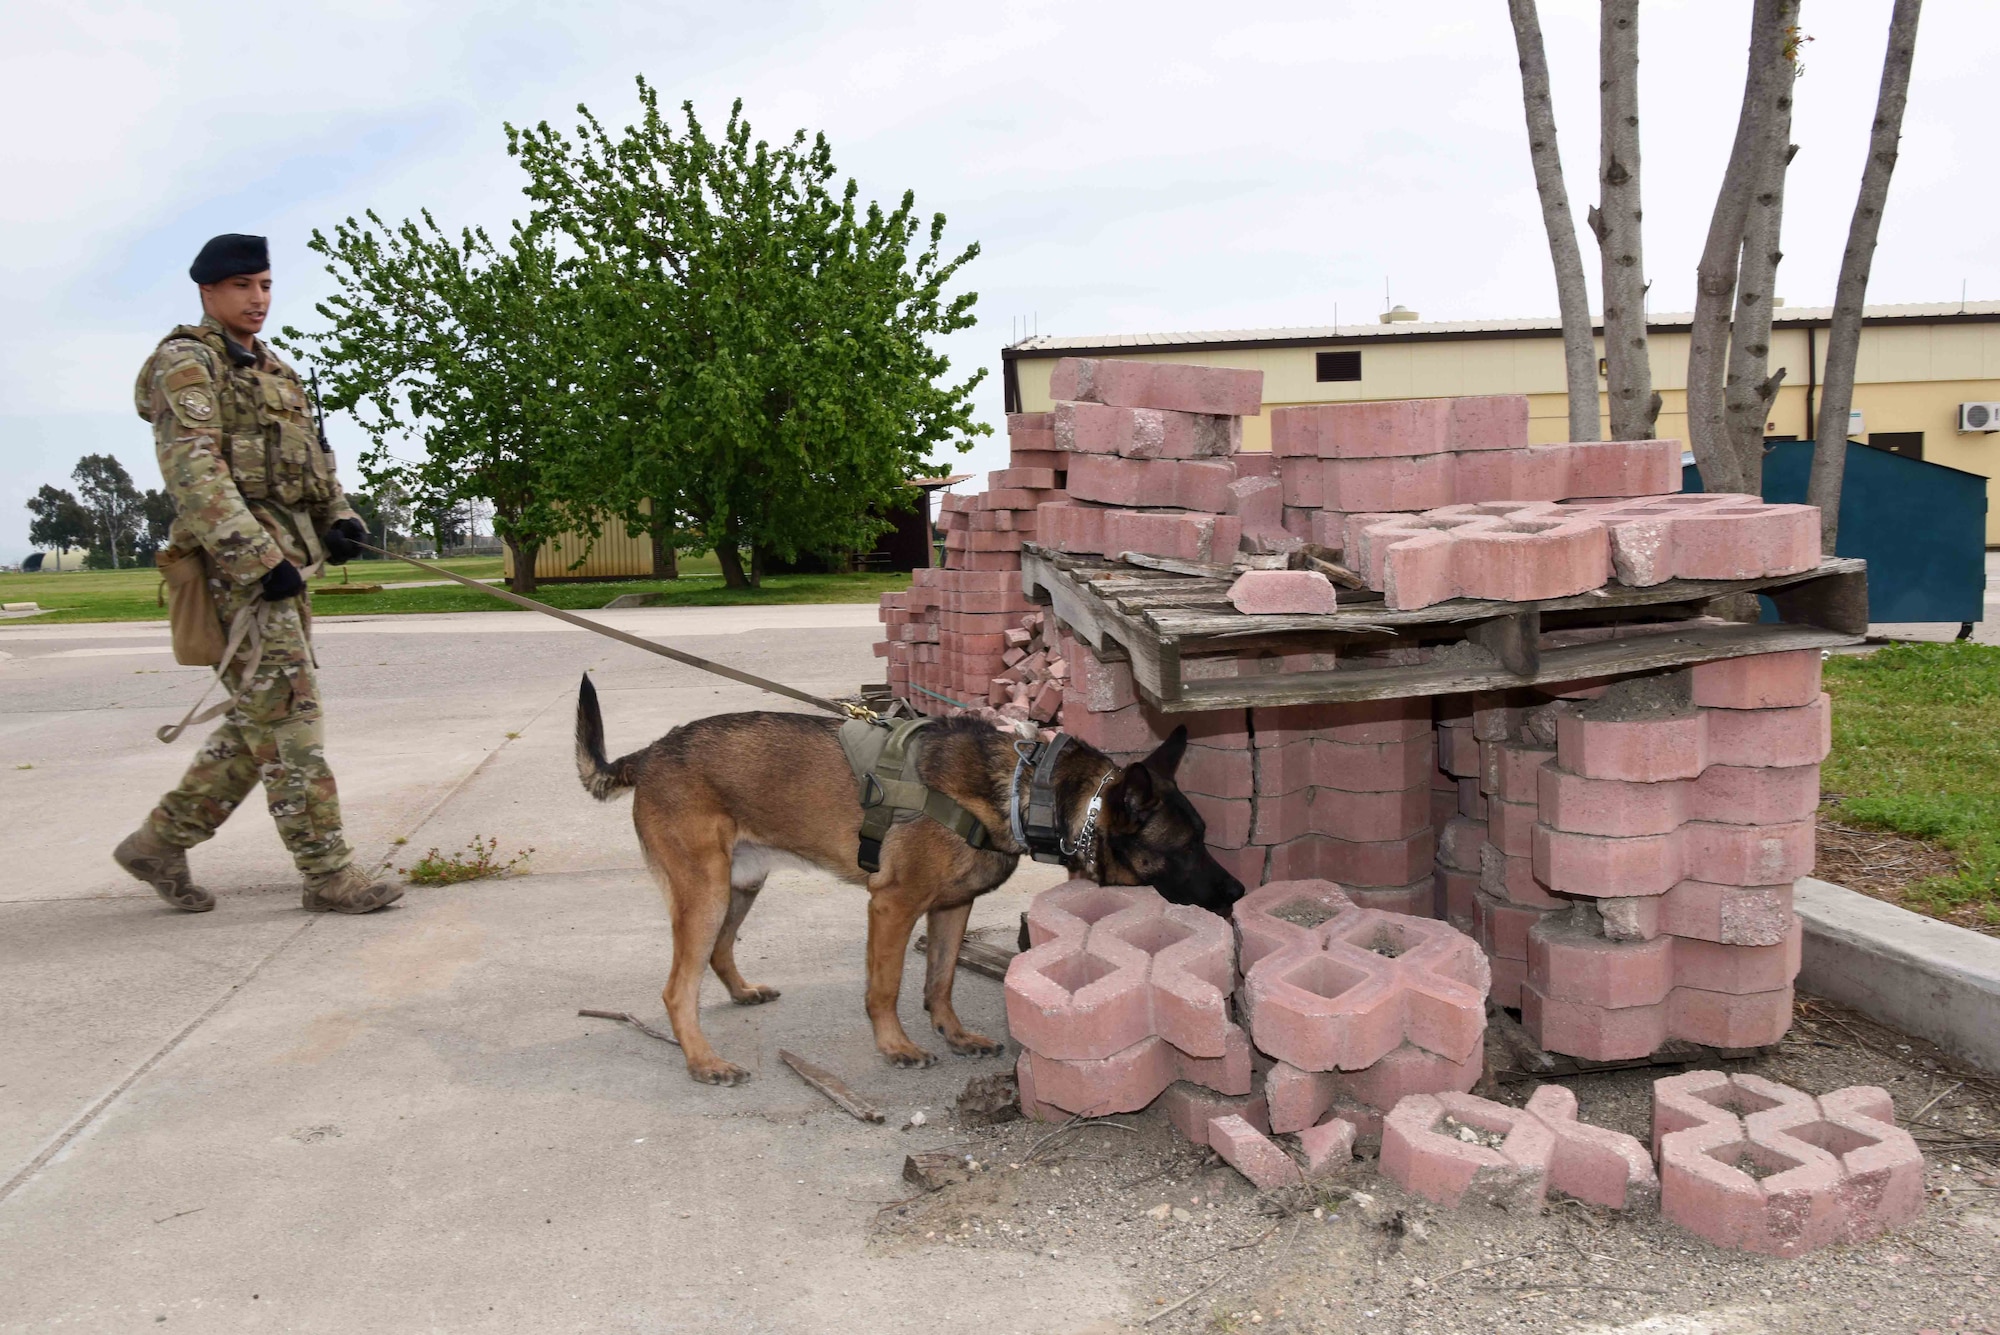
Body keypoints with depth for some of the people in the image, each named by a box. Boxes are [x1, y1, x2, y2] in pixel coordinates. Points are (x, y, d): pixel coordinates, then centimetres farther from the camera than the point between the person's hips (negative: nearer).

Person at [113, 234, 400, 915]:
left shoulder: (274, 372, 22)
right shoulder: (185, 362, -5)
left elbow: (313, 457, 24)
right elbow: (194, 472, -16)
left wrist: (338, 520, 4)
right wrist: (258, 560, -24)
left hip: (286, 553, 9)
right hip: (236, 559, -9)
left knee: (261, 718, 11)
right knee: (287, 713, -8)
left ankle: (162, 839, 23)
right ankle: (328, 873, -4)